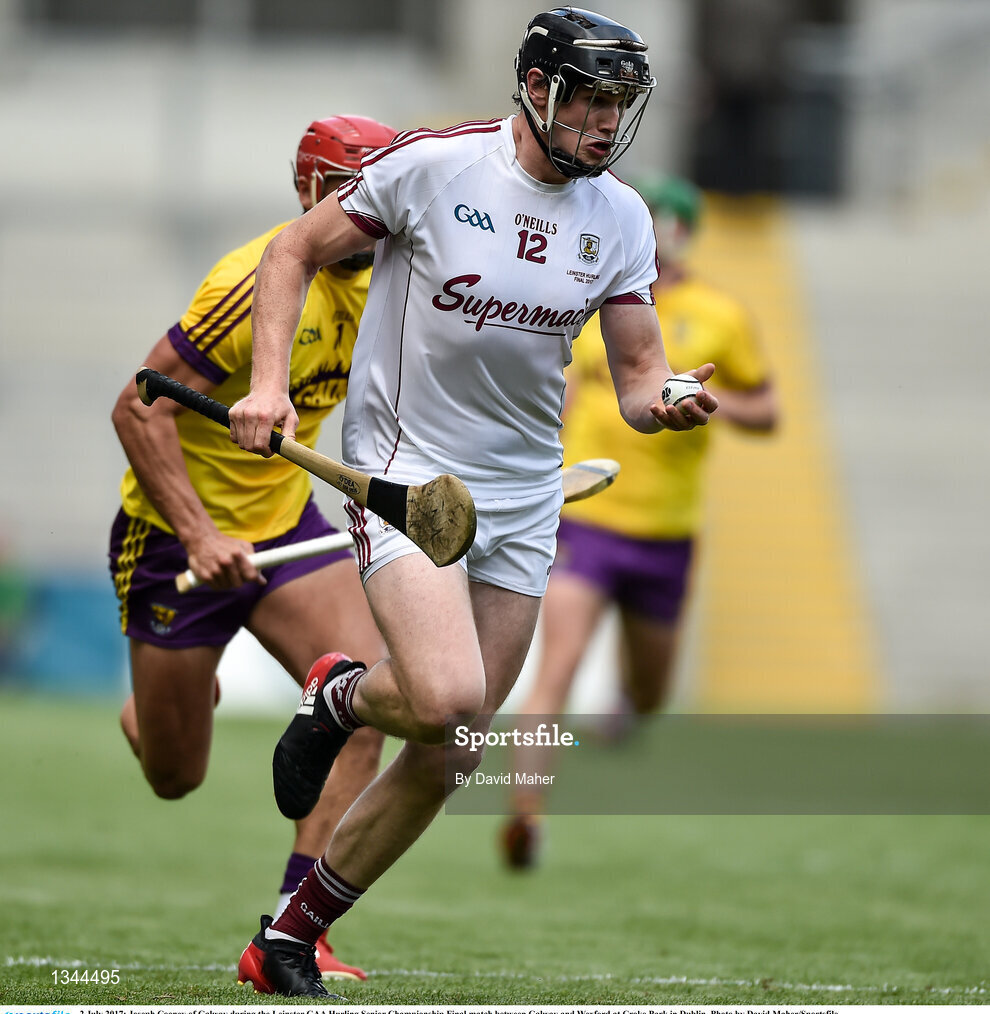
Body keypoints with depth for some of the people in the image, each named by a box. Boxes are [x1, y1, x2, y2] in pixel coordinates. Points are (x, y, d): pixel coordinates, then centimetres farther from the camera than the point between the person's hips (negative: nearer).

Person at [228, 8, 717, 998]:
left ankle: (286, 941, 20)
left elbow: (637, 377, 4)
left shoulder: (621, 218, 2)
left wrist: (667, 402, -20)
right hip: (403, 468, -5)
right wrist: (268, 383, -13)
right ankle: (339, 696, 9)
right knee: (448, 699, -27)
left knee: (444, 758, 4)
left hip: (523, 501, 5)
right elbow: (293, 251, -1)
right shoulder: (432, 166, -12)